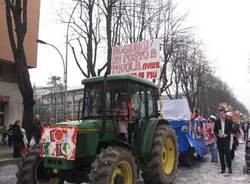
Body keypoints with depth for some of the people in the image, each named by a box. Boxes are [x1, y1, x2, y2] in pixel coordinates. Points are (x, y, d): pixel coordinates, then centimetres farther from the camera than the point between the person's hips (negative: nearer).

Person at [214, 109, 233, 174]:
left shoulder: (229, 121, 3)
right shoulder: (217, 121, 6)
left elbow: (231, 130, 2)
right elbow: (215, 131, 6)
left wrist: (226, 135, -14)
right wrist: (218, 135, -12)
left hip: (226, 139, -2)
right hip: (219, 140, 2)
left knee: (228, 154, -6)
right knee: (221, 155, 4)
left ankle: (229, 168, 8)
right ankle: (223, 168, 13)